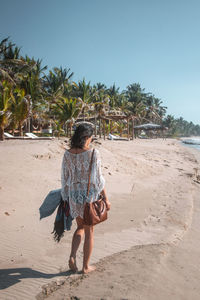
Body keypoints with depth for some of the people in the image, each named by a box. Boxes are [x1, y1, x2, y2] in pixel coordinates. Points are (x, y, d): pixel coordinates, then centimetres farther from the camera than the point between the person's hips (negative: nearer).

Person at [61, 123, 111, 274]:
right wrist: (106, 199, -4)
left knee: (80, 227, 26)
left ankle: (72, 256, 11)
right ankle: (86, 266, 26)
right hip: (90, 195, -4)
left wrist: (65, 199, 14)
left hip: (74, 195, 4)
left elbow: (65, 179, 3)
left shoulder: (67, 154, -2)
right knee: (89, 231, 14)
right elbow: (98, 179, -13)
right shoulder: (93, 153, -15)